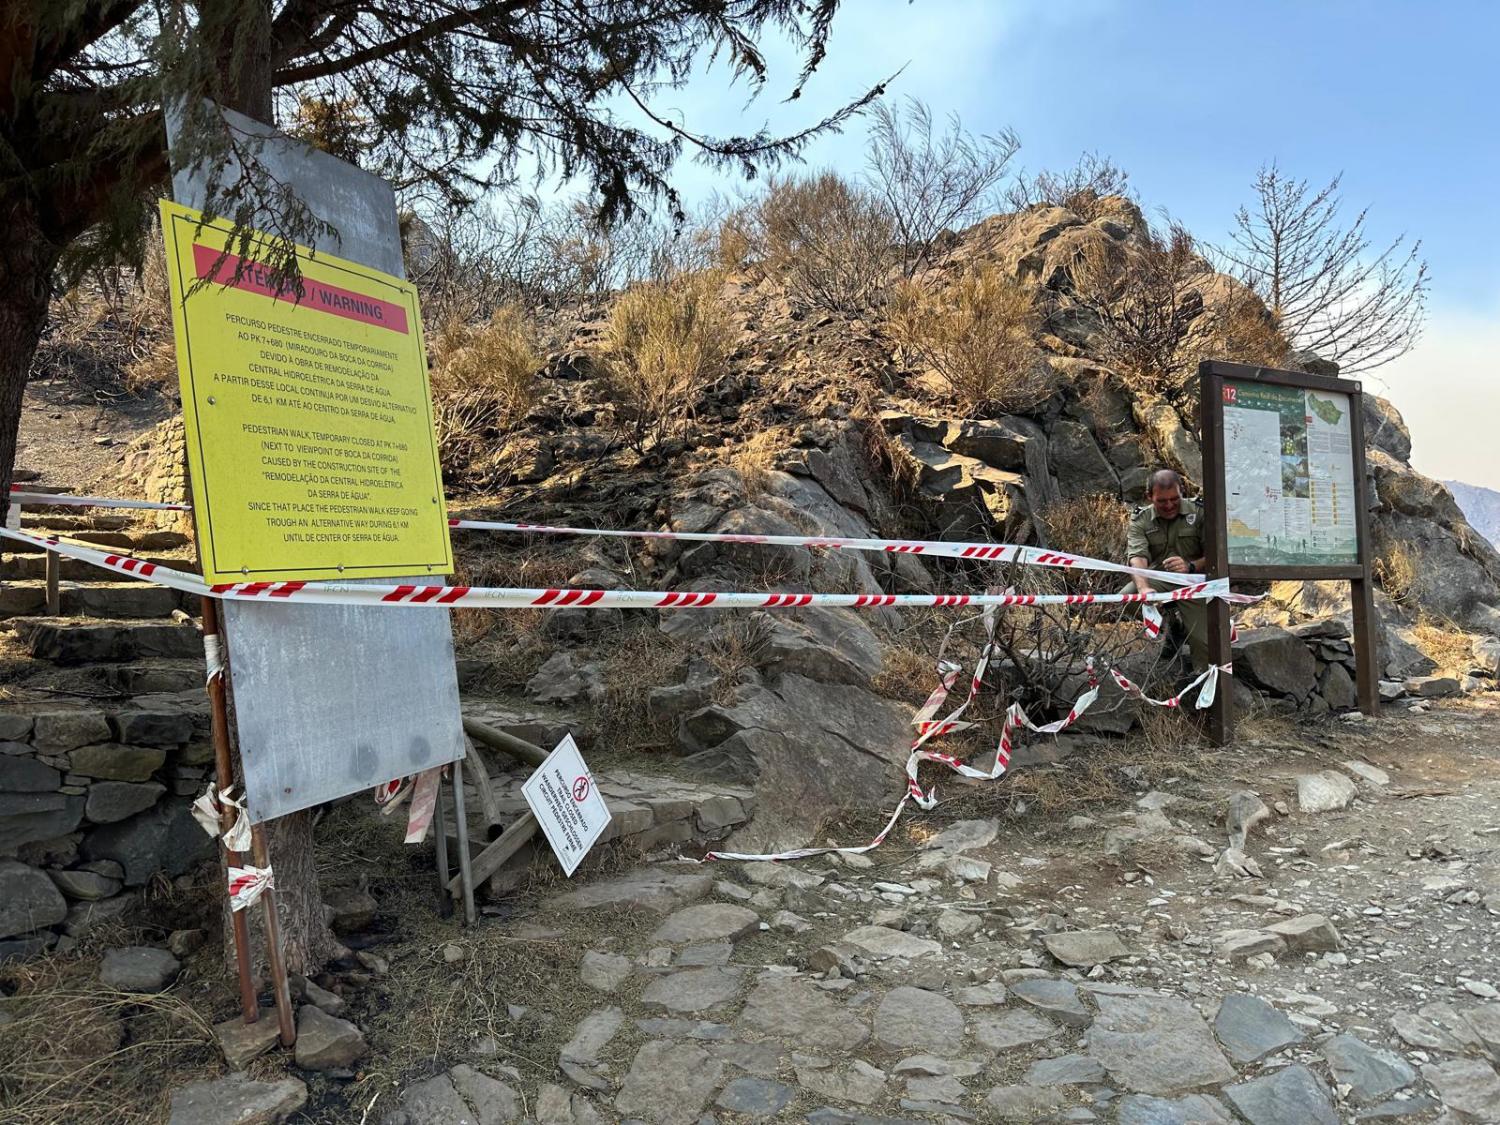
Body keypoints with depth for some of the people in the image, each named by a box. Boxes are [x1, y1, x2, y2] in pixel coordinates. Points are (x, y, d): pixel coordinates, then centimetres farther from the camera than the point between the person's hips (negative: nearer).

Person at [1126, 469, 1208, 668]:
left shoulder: (1199, 513, -2)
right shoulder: (1140, 521, 0)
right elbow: (1137, 556, -18)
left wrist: (1191, 567, -32)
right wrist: (1144, 588, -40)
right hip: (1158, 581, 2)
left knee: (1204, 645, -19)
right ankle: (1175, 622, 1)